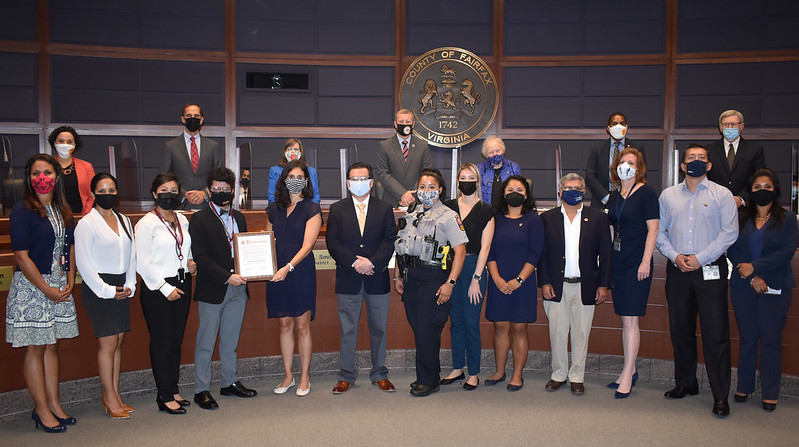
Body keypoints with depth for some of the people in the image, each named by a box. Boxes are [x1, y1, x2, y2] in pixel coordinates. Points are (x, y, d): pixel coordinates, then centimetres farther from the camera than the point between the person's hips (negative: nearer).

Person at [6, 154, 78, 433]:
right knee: (35, 348, 1)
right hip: (31, 286, -6)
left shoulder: (63, 211, 10)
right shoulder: (22, 211, -11)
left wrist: (70, 281, 3)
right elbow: (21, 256, -15)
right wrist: (47, 289, -14)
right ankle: (41, 409, 11)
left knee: (51, 345, 12)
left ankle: (53, 404, 20)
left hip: (59, 286, 6)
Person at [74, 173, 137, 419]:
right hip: (98, 288, -6)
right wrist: (106, 290, -12)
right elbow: (83, 263, -10)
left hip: (121, 287, 6)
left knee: (118, 342, 8)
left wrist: (130, 285, 3)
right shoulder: (87, 223, -6)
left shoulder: (124, 221, 12)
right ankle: (110, 397, 7)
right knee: (109, 343, -5)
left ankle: (113, 394, 17)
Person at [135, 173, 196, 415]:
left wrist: (191, 262, 2)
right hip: (157, 289, -6)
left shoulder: (183, 220, 11)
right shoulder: (146, 223, -7)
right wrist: (165, 288, -13)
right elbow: (142, 262, -11)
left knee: (176, 340, 10)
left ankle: (173, 389, 21)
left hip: (182, 285, 6)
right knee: (161, 342, 0)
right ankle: (165, 396, 8)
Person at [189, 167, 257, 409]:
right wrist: (227, 277, -19)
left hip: (238, 287, 6)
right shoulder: (199, 219, -6)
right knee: (206, 342, 3)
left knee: (231, 340, 15)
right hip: (212, 289, -5)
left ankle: (230, 382, 26)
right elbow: (200, 256, -13)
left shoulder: (238, 217, 14)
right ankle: (201, 390, 12)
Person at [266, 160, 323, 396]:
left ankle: (304, 377, 14)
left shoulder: (311, 209, -3)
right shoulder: (274, 208, 11)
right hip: (277, 273, 4)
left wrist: (288, 267, -24)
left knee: (302, 325, 2)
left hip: (301, 271, -4)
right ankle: (288, 376, 20)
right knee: (285, 325, 9)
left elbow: (307, 245, -12)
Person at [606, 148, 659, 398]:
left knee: (630, 320, -7)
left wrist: (645, 261, -15)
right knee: (626, 319, 11)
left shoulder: (646, 193, -4)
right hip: (618, 262, 7)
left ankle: (627, 375, 0)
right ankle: (630, 370, 21)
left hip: (637, 263, -6)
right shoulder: (614, 195, 14)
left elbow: (653, 229, -9)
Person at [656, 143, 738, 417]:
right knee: (680, 330, 10)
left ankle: (720, 395, 3)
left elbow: (729, 233, -4)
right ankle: (685, 383, 25)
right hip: (677, 270, 3)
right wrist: (675, 256, -6)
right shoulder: (668, 195, 12)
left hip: (711, 270, -3)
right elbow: (659, 231, 10)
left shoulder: (722, 194, 4)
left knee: (716, 333, -5)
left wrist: (700, 258, -12)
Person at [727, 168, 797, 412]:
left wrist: (754, 267, -13)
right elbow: (732, 249, 0)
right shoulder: (740, 218, 8)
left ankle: (770, 393, 12)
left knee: (771, 339, 1)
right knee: (747, 338, 8)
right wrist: (752, 278, -10)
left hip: (775, 289, -1)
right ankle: (744, 386, 19)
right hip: (743, 288, 2)